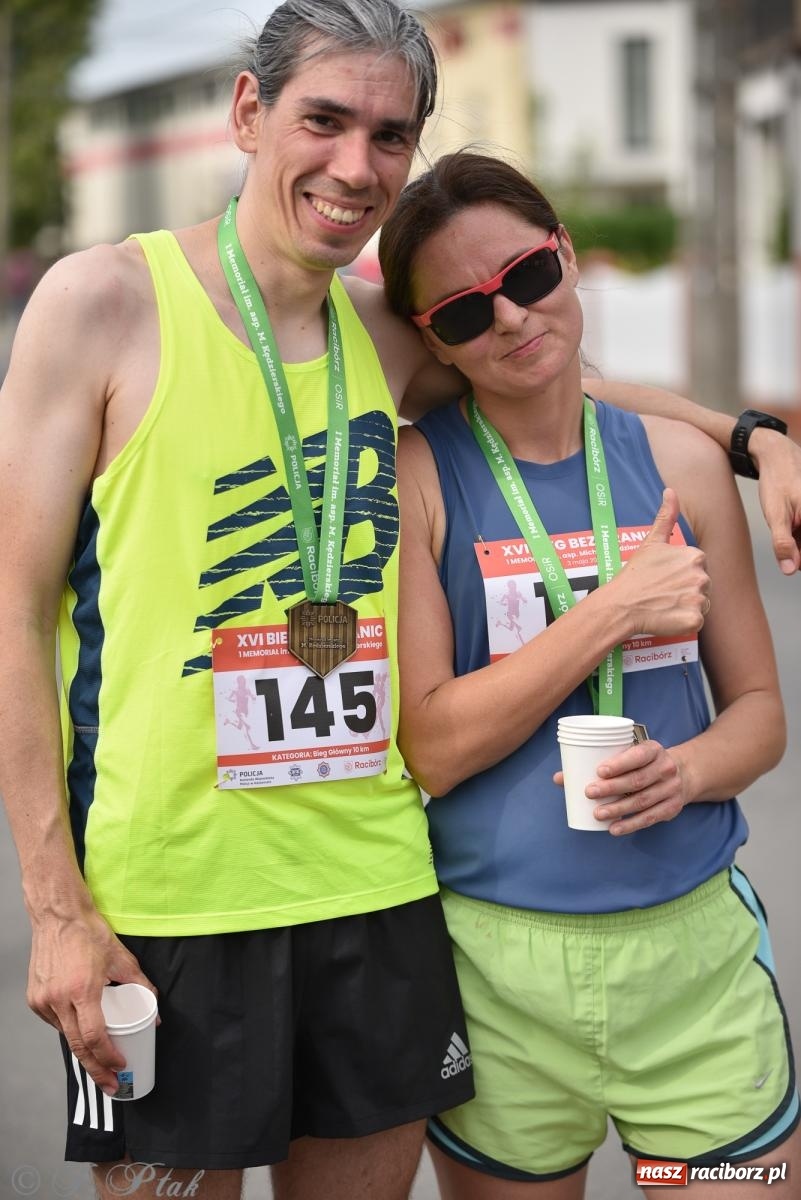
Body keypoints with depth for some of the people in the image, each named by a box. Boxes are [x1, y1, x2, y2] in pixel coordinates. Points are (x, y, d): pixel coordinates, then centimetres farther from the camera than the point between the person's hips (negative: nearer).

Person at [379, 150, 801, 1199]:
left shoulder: (682, 464, 4)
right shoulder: (414, 476, -5)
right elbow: (426, 747, -11)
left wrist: (689, 771, -11)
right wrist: (613, 612, -16)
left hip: (698, 950, 3)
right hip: (496, 967, -2)